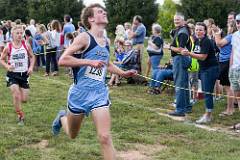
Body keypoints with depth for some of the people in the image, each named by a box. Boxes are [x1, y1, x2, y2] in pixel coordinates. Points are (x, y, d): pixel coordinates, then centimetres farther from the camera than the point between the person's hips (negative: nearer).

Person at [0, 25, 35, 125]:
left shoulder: (26, 45, -5)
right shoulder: (8, 47, -9)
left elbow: (32, 57, 9)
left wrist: (31, 67, -6)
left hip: (24, 74, 2)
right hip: (12, 74, -2)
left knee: (24, 99, 3)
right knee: (16, 96, -15)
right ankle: (21, 116, 4)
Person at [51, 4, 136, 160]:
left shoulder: (107, 41, 9)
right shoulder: (84, 37, -11)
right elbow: (63, 60, -20)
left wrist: (123, 73, 15)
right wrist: (90, 62, -24)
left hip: (100, 93, 4)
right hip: (80, 92, -4)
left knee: (105, 137, -11)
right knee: (72, 135, 18)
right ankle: (62, 117, 52)